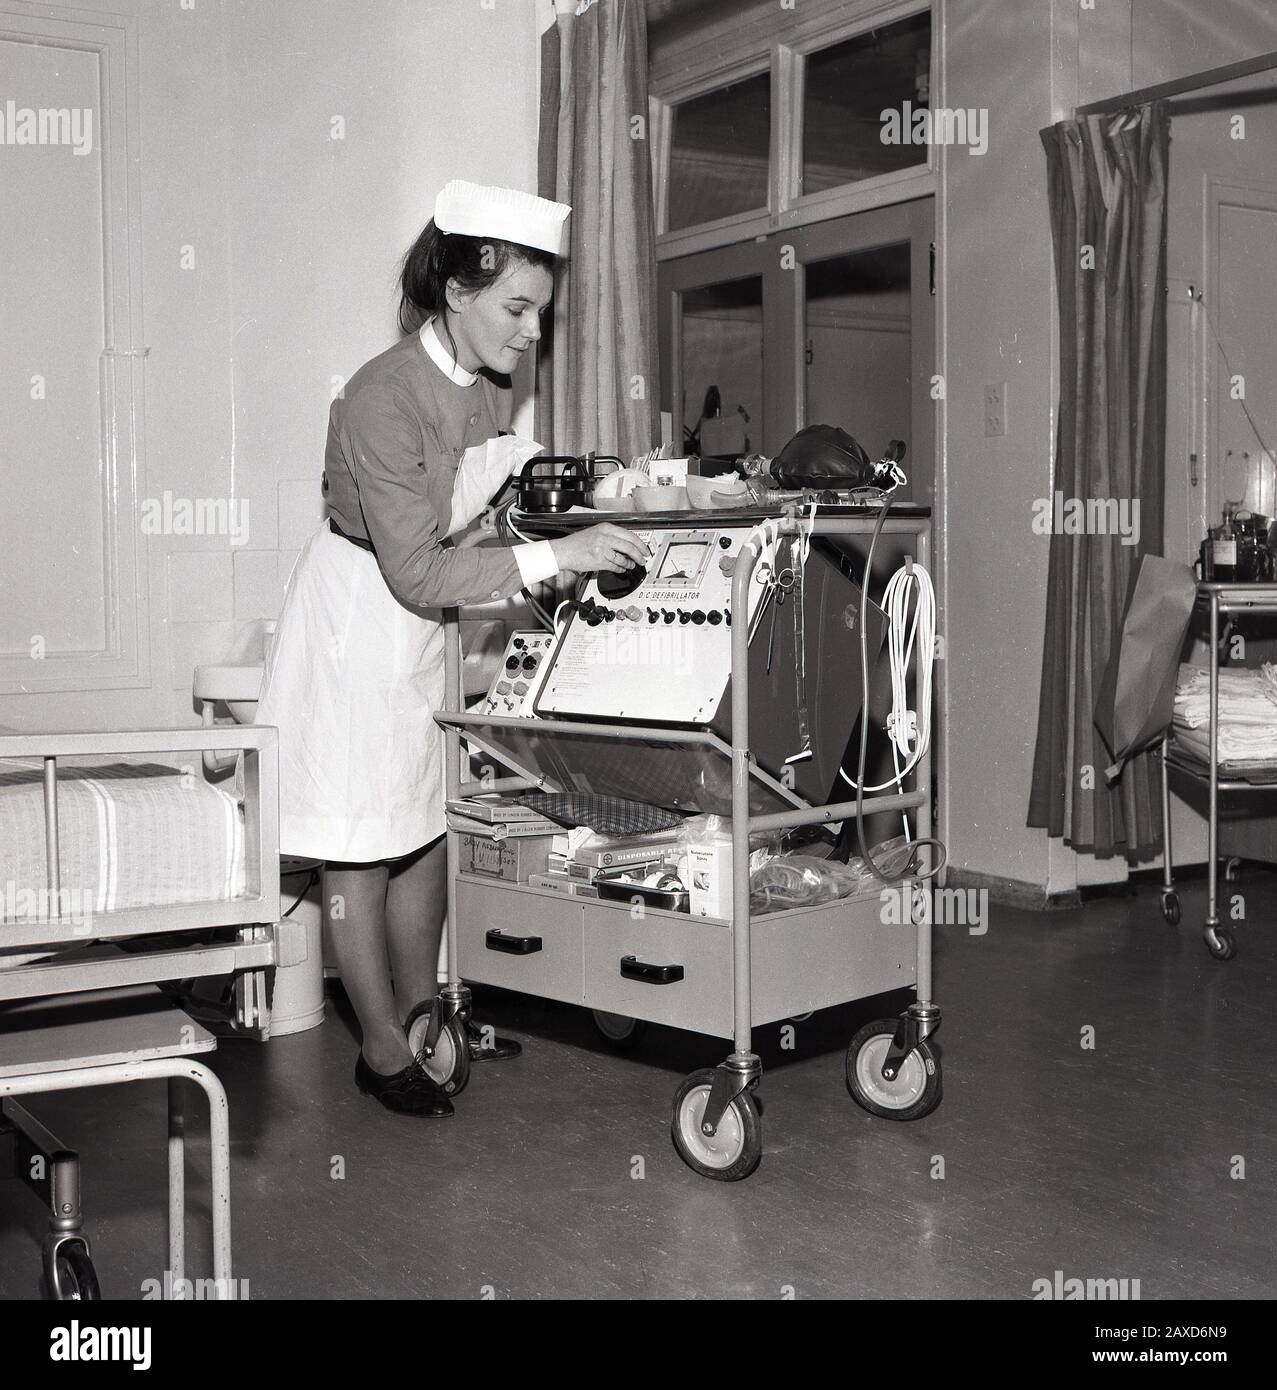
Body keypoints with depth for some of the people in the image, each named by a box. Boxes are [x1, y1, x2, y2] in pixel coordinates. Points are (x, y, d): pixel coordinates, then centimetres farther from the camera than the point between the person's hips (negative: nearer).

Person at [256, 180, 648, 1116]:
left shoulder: (485, 384, -2)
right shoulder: (384, 399, -27)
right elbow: (417, 572, -29)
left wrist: (524, 460, -1)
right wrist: (557, 555, -32)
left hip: (424, 628, 8)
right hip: (358, 623, -8)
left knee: (429, 828, 15)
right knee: (360, 847, 2)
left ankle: (420, 1011, 31)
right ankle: (383, 1051, 14)